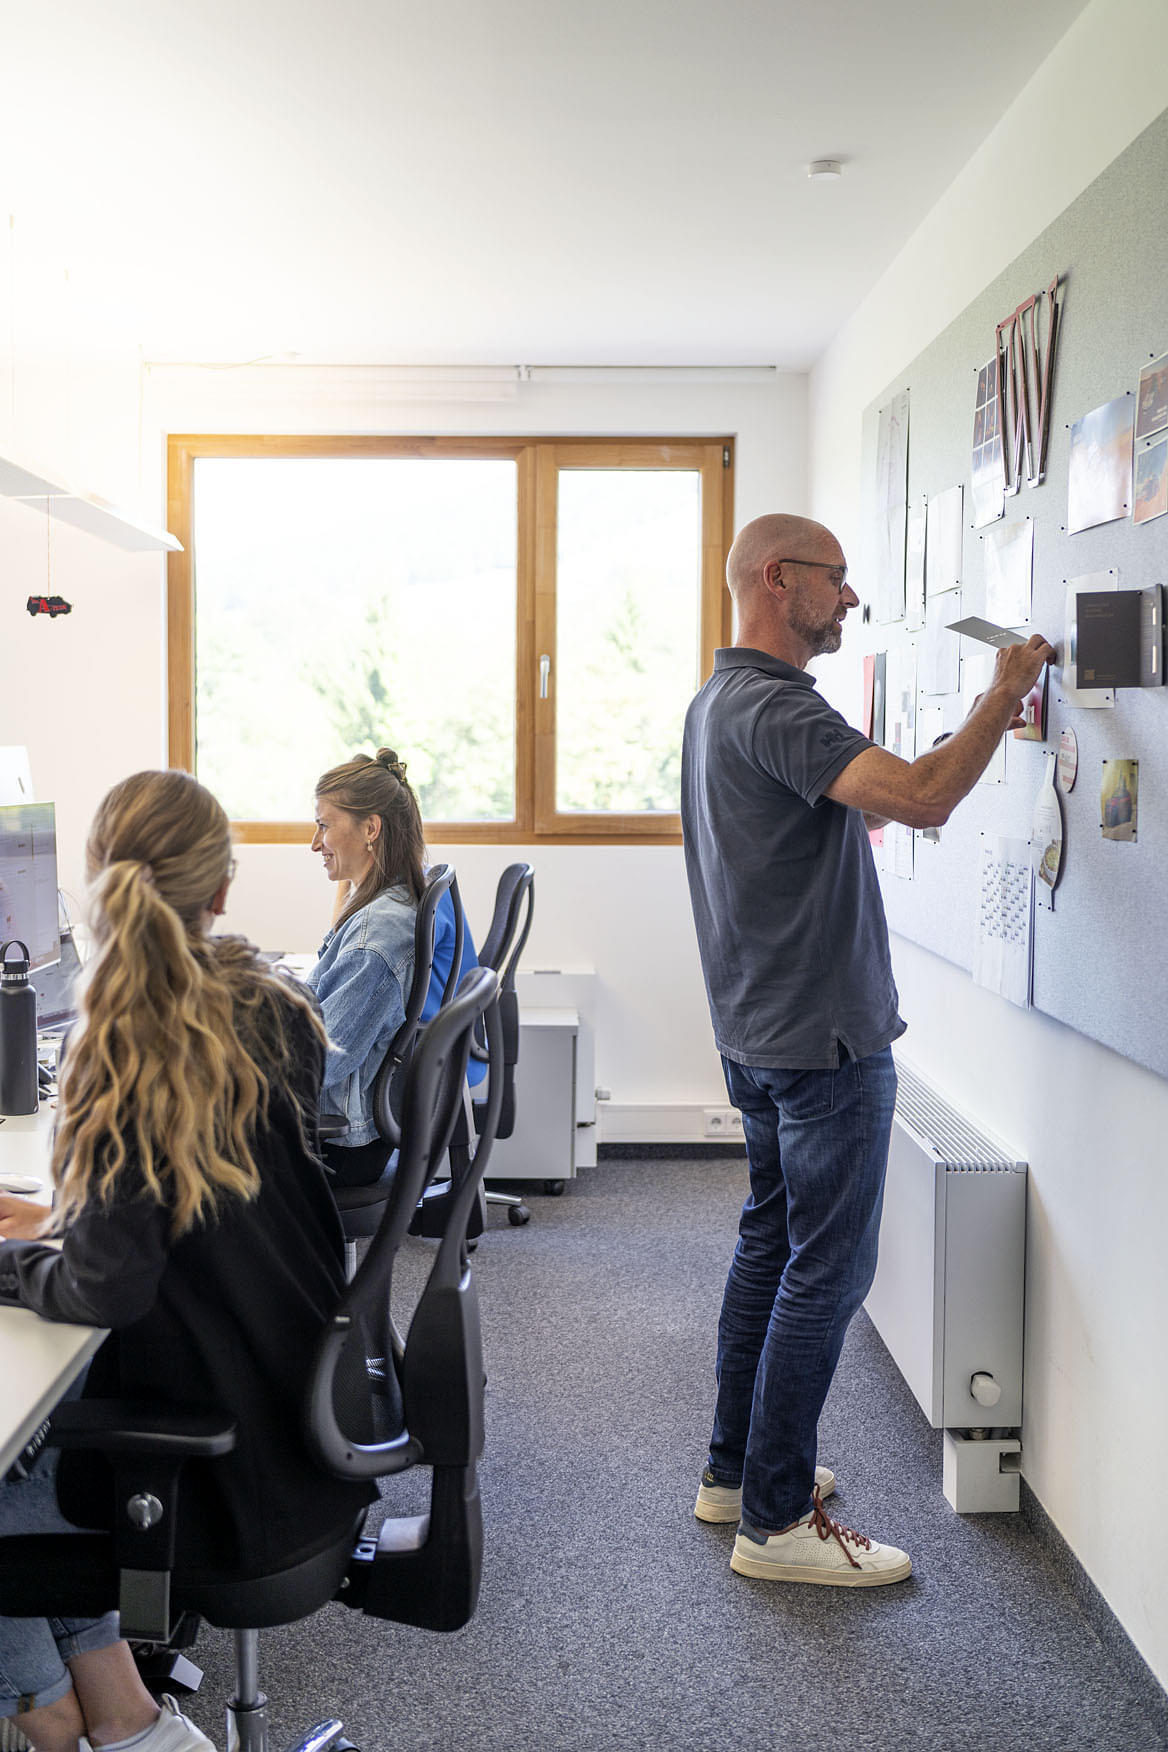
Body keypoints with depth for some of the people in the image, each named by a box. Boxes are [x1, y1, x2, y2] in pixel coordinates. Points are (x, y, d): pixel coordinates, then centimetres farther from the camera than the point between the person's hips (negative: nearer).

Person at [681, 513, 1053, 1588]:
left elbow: (859, 805, 19)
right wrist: (1000, 701, -14)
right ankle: (776, 1520, 8)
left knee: (774, 1241, 19)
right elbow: (921, 799, -30)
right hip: (824, 1037, -11)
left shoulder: (719, 702, 15)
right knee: (827, 1270, -2)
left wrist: (982, 729, 11)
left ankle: (736, 1467, 30)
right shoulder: (771, 706, -19)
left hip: (762, 1031, 11)